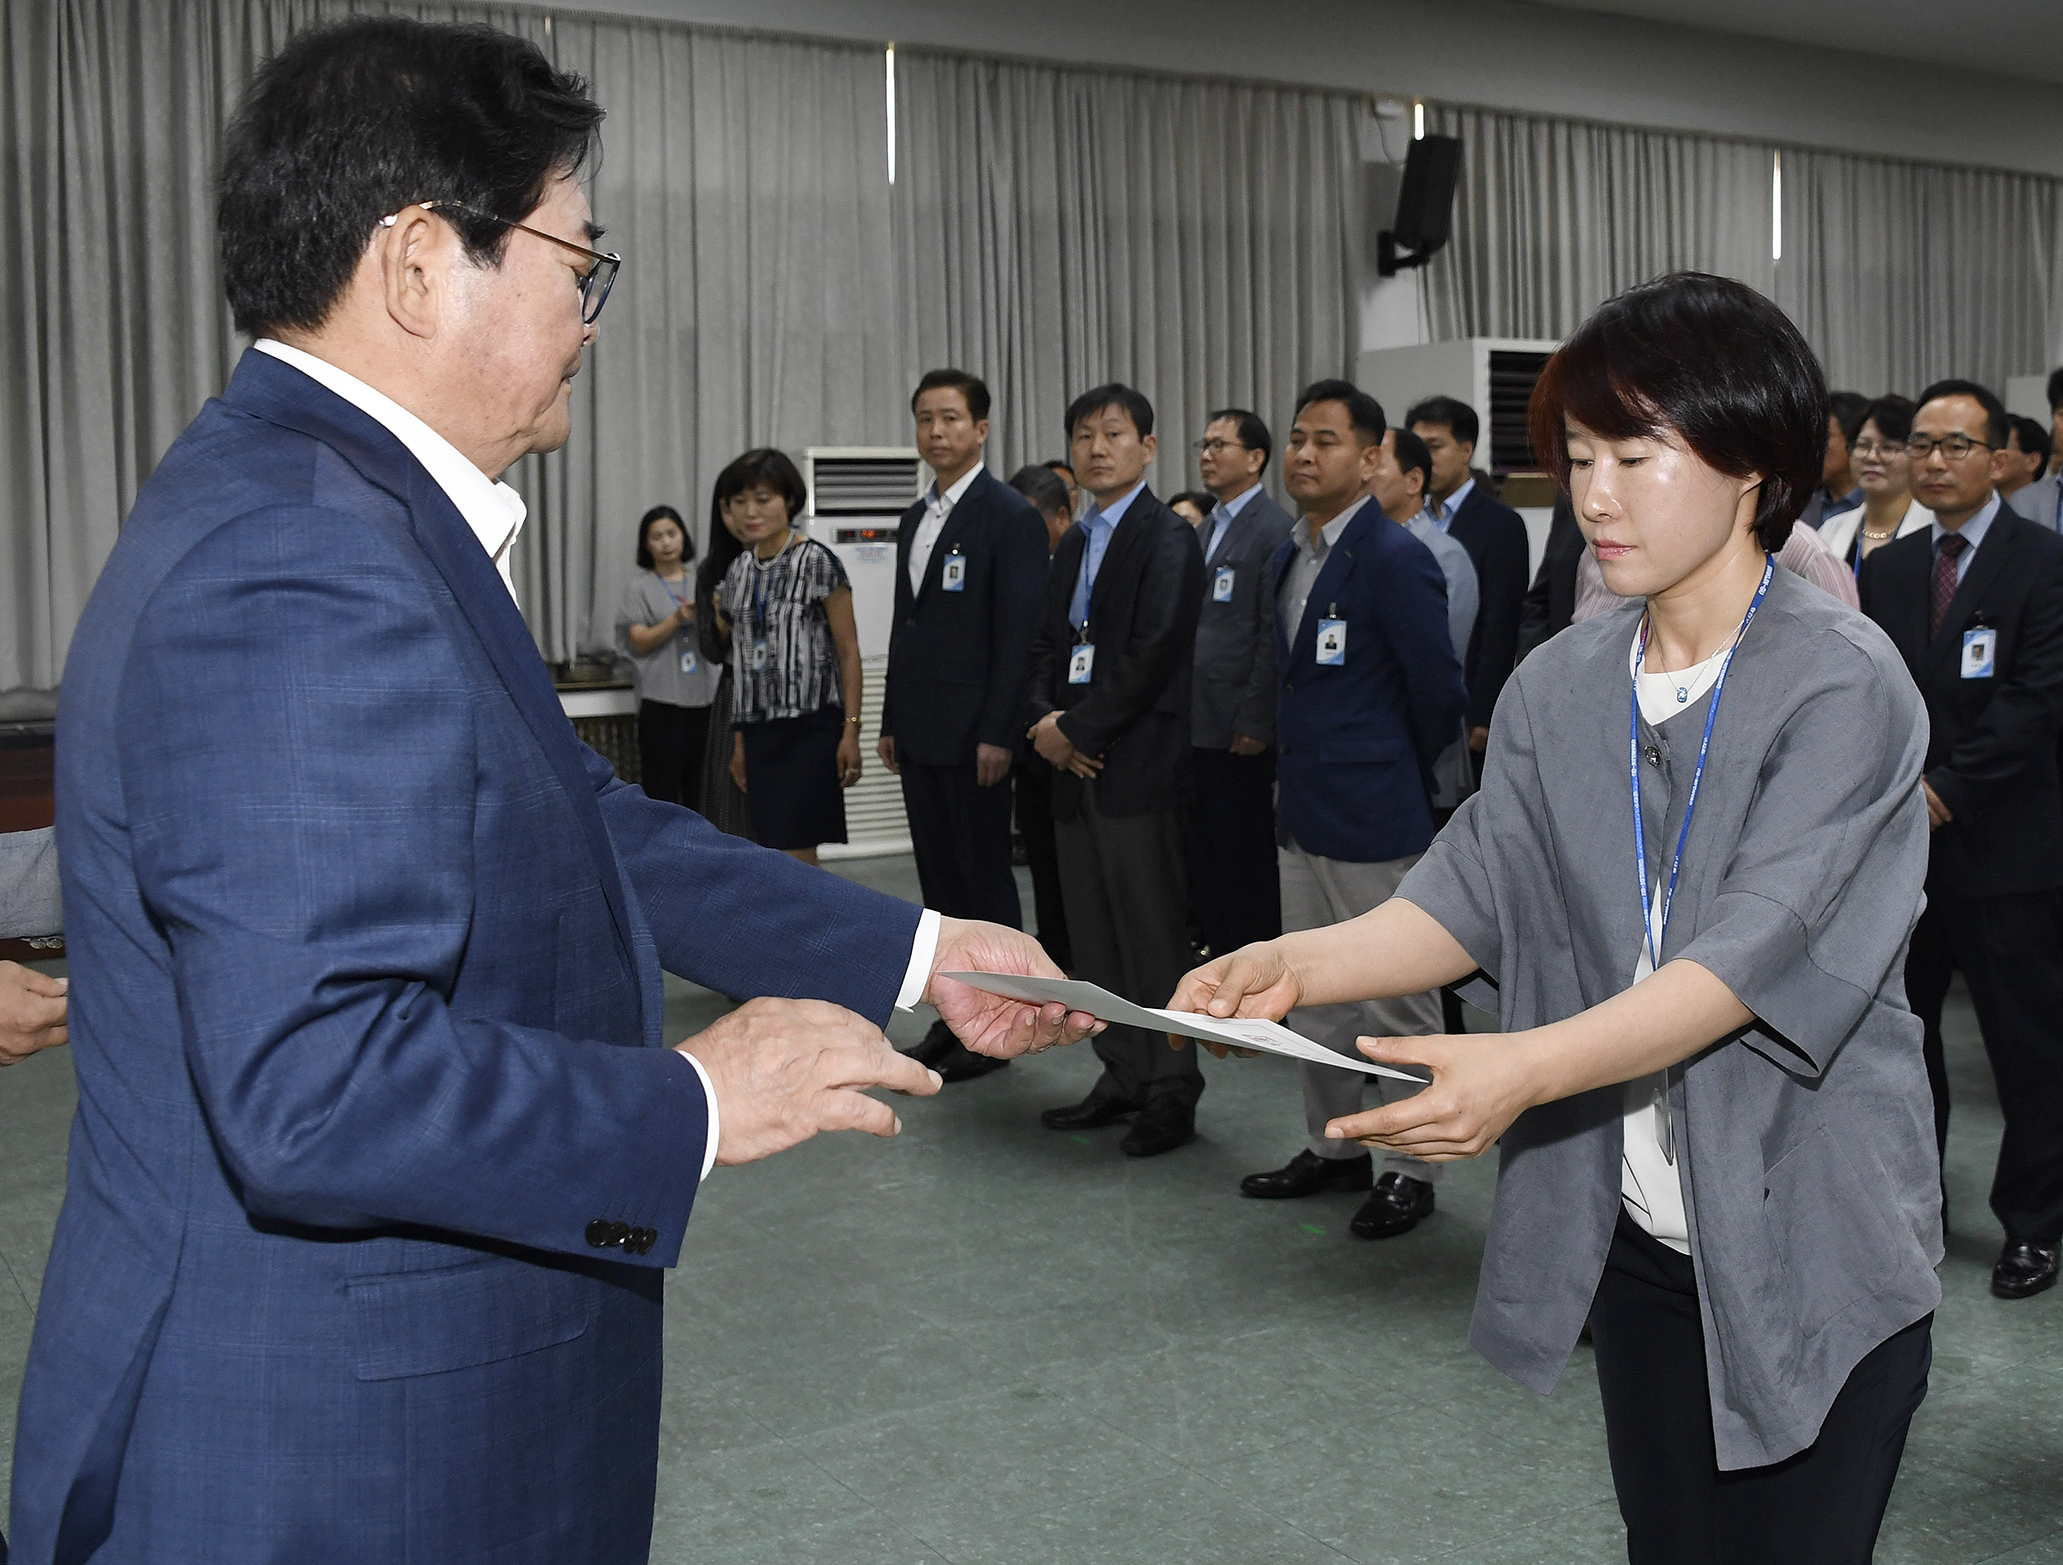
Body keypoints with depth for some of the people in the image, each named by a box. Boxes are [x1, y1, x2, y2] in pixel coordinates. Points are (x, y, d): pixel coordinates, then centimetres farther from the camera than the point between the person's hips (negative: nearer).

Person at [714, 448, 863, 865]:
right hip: (759, 729, 6)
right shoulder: (739, 571, 12)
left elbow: (848, 651, -7)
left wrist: (851, 729, -13)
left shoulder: (817, 562, -7)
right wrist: (739, 741, 17)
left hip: (809, 728, -6)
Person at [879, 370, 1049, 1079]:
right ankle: (954, 1016, 20)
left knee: (986, 879, 0)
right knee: (940, 879, 12)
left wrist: (998, 734, -18)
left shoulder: (1010, 516, -9)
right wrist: (891, 722, 16)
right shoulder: (915, 520, 16)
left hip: (974, 734, -8)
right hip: (921, 732, 8)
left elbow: (1019, 631, -14)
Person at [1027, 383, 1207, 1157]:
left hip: (1138, 768, -8)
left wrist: (1075, 728, -13)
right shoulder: (1073, 543, 18)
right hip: (1076, 769, 8)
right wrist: (1045, 720, -1)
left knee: (1153, 934, -2)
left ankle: (1172, 1091, 8)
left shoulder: (1167, 538, -8)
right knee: (1094, 937, 12)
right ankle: (1123, 1077, 23)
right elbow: (1046, 645, 18)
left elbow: (1153, 655, -17)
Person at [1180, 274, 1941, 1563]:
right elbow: (1476, 894, -4)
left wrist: (1526, 1069, -38)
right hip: (1632, 1227, 5)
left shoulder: (1844, 682, -14)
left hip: (1811, 1247, -4)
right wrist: (1298, 964, -23)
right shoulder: (1560, 685, 4)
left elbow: (1758, 954, -24)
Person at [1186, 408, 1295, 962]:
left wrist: (1254, 724, -17)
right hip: (1197, 723, 8)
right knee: (1203, 853, 11)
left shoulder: (1274, 531, -9)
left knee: (1248, 859, -1)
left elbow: (1273, 635, -14)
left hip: (1240, 729, -8)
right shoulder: (1206, 528, 18)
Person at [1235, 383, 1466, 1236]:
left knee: (1398, 1004, 3)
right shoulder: (1291, 556, 10)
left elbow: (1440, 691, -15)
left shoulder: (1394, 558, -16)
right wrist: (1299, 765, 13)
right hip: (1302, 812, 9)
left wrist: (1399, 776, -2)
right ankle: (1334, 1148, 32)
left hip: (1374, 817, -9)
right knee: (1315, 999, 18)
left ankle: (1411, 1171, 16)